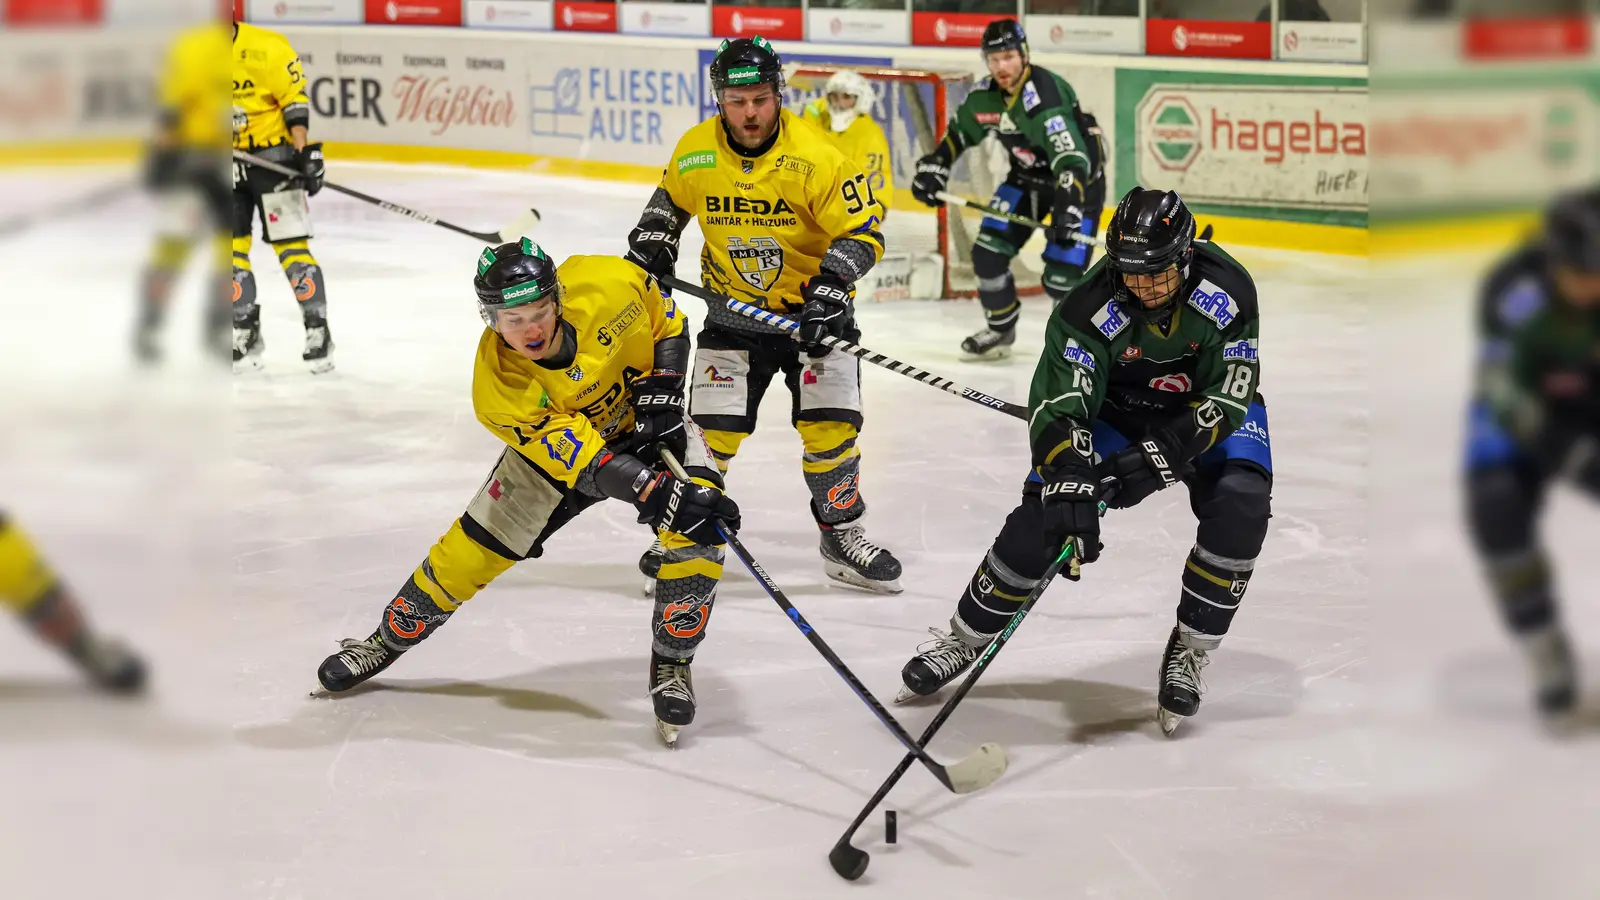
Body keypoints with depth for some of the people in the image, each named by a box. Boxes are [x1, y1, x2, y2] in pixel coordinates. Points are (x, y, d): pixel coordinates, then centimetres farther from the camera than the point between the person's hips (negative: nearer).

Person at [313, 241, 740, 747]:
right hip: (554, 443, 0)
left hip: (648, 422, 0)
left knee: (699, 532, -25)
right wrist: (665, 499, -49)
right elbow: (587, 463, -38)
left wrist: (660, 390, -21)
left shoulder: (610, 283, -31)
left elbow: (666, 324, -7)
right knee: (472, 551, 1)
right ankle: (387, 642, 27)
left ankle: (672, 664, -7)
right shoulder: (497, 387, -33)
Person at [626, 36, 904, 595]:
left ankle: (842, 538, 12)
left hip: (813, 306, -2)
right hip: (734, 308, 2)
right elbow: (670, 199, 14)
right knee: (712, 429, -3)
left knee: (831, 424, -7)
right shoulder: (695, 152, -9)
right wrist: (651, 243, 0)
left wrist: (828, 288, -29)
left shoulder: (814, 156, -21)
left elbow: (863, 230, -18)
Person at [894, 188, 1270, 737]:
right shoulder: (1090, 308, -29)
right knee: (1044, 512, -14)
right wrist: (1069, 481, -50)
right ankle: (964, 637, 8)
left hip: (1211, 410, 0)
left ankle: (1188, 654, -9)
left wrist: (1160, 454, -35)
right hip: (1117, 408, 0)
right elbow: (1058, 407, -33)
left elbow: (1227, 397, -25)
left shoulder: (1227, 292, -28)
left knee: (1240, 507, -27)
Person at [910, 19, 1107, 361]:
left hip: (1079, 180, -7)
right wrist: (934, 167, 4)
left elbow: (1072, 159, -39)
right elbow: (959, 131, 13)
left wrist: (1068, 211, -49)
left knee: (1061, 278, -16)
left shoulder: (1045, 95, -32)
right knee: (988, 252, -1)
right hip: (1028, 176, 7)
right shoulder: (985, 95, -9)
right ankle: (1000, 329, 22)